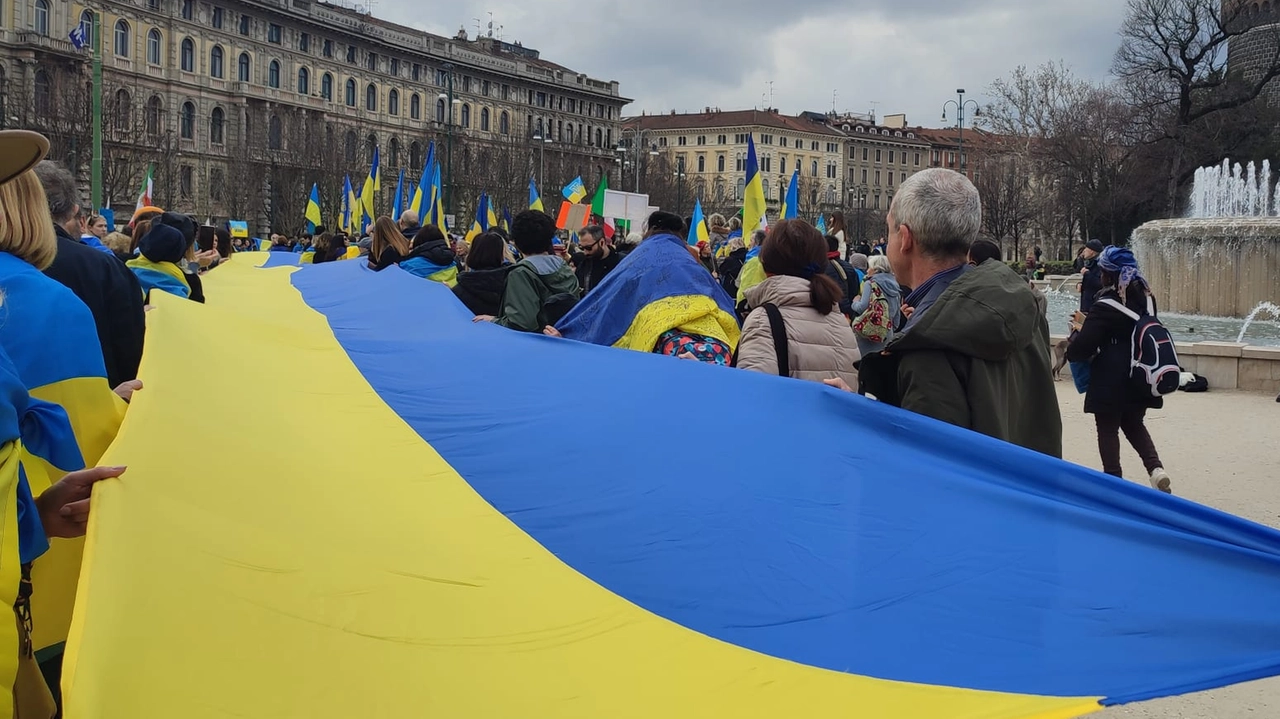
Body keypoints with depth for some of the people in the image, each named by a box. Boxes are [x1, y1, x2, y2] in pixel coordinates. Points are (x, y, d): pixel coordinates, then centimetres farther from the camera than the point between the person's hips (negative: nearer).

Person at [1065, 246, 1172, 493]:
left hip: (1111, 380, -7)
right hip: (1139, 377, 7)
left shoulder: (1105, 305, -17)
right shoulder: (1146, 298, 4)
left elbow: (1083, 347, -20)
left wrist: (1075, 341, 4)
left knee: (1108, 429, 7)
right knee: (1134, 424, 20)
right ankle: (1155, 467, 1)